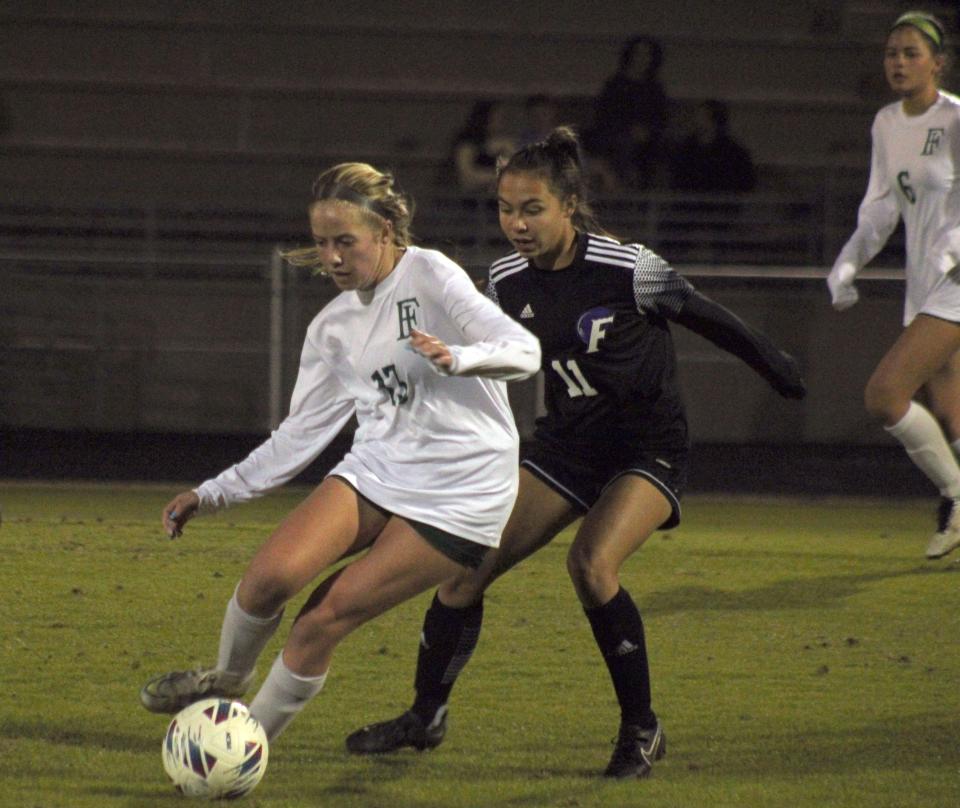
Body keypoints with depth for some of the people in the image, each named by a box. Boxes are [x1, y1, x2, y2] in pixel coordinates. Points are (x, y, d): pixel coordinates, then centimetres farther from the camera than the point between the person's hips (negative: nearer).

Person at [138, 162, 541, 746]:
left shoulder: (430, 276, -8)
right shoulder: (333, 327, 10)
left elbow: (524, 351, -16)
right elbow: (303, 433, 16)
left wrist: (456, 358, -37)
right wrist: (212, 494, 12)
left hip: (458, 494, -5)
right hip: (374, 472, 5)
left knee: (324, 620, -12)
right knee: (274, 572, -20)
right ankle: (227, 680, 8)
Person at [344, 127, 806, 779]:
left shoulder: (628, 271, -21)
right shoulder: (507, 282, -6)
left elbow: (703, 316, -5)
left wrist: (774, 366, 7)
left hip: (649, 450, -6)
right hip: (566, 444, 6)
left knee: (591, 563, -29)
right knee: (465, 565, -3)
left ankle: (642, 729, -12)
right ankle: (426, 717, 16)